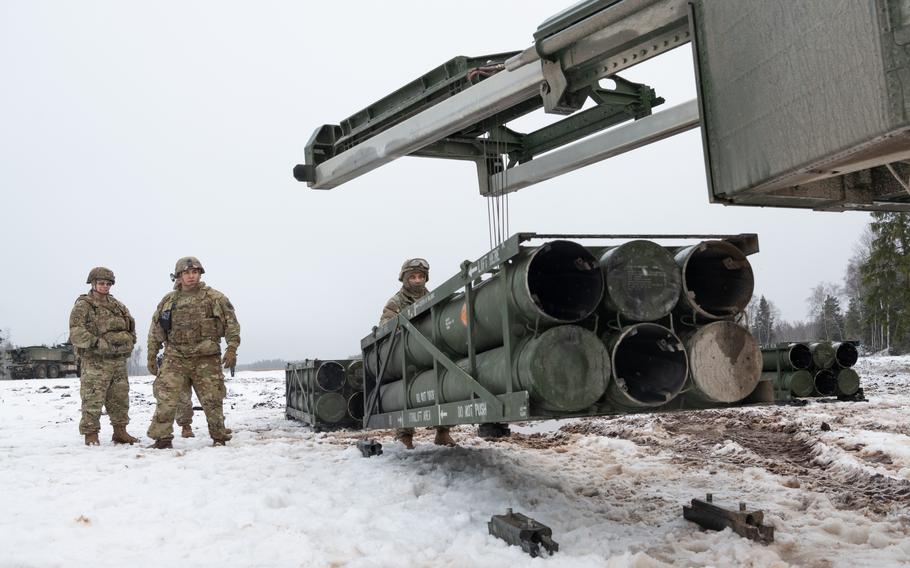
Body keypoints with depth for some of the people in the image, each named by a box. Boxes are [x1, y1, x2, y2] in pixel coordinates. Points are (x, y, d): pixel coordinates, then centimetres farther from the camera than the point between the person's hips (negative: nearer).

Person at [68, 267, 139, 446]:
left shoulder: (117, 305, 17)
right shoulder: (83, 306, -3)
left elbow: (130, 325, 26)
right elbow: (76, 333, -14)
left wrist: (128, 343, 11)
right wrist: (97, 343, -23)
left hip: (119, 360, 6)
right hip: (95, 361, -6)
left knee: (120, 398, 11)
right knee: (93, 399, -6)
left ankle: (120, 432, 21)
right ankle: (91, 434, 3)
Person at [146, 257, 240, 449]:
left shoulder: (215, 298, 2)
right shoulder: (167, 301, 9)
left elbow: (231, 323, 1)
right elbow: (155, 331, 16)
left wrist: (232, 348, -10)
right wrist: (151, 356, 15)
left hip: (206, 359, -1)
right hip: (175, 359, 2)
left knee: (212, 401, 2)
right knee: (165, 399, -8)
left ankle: (219, 437, 17)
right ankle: (162, 438, 2)